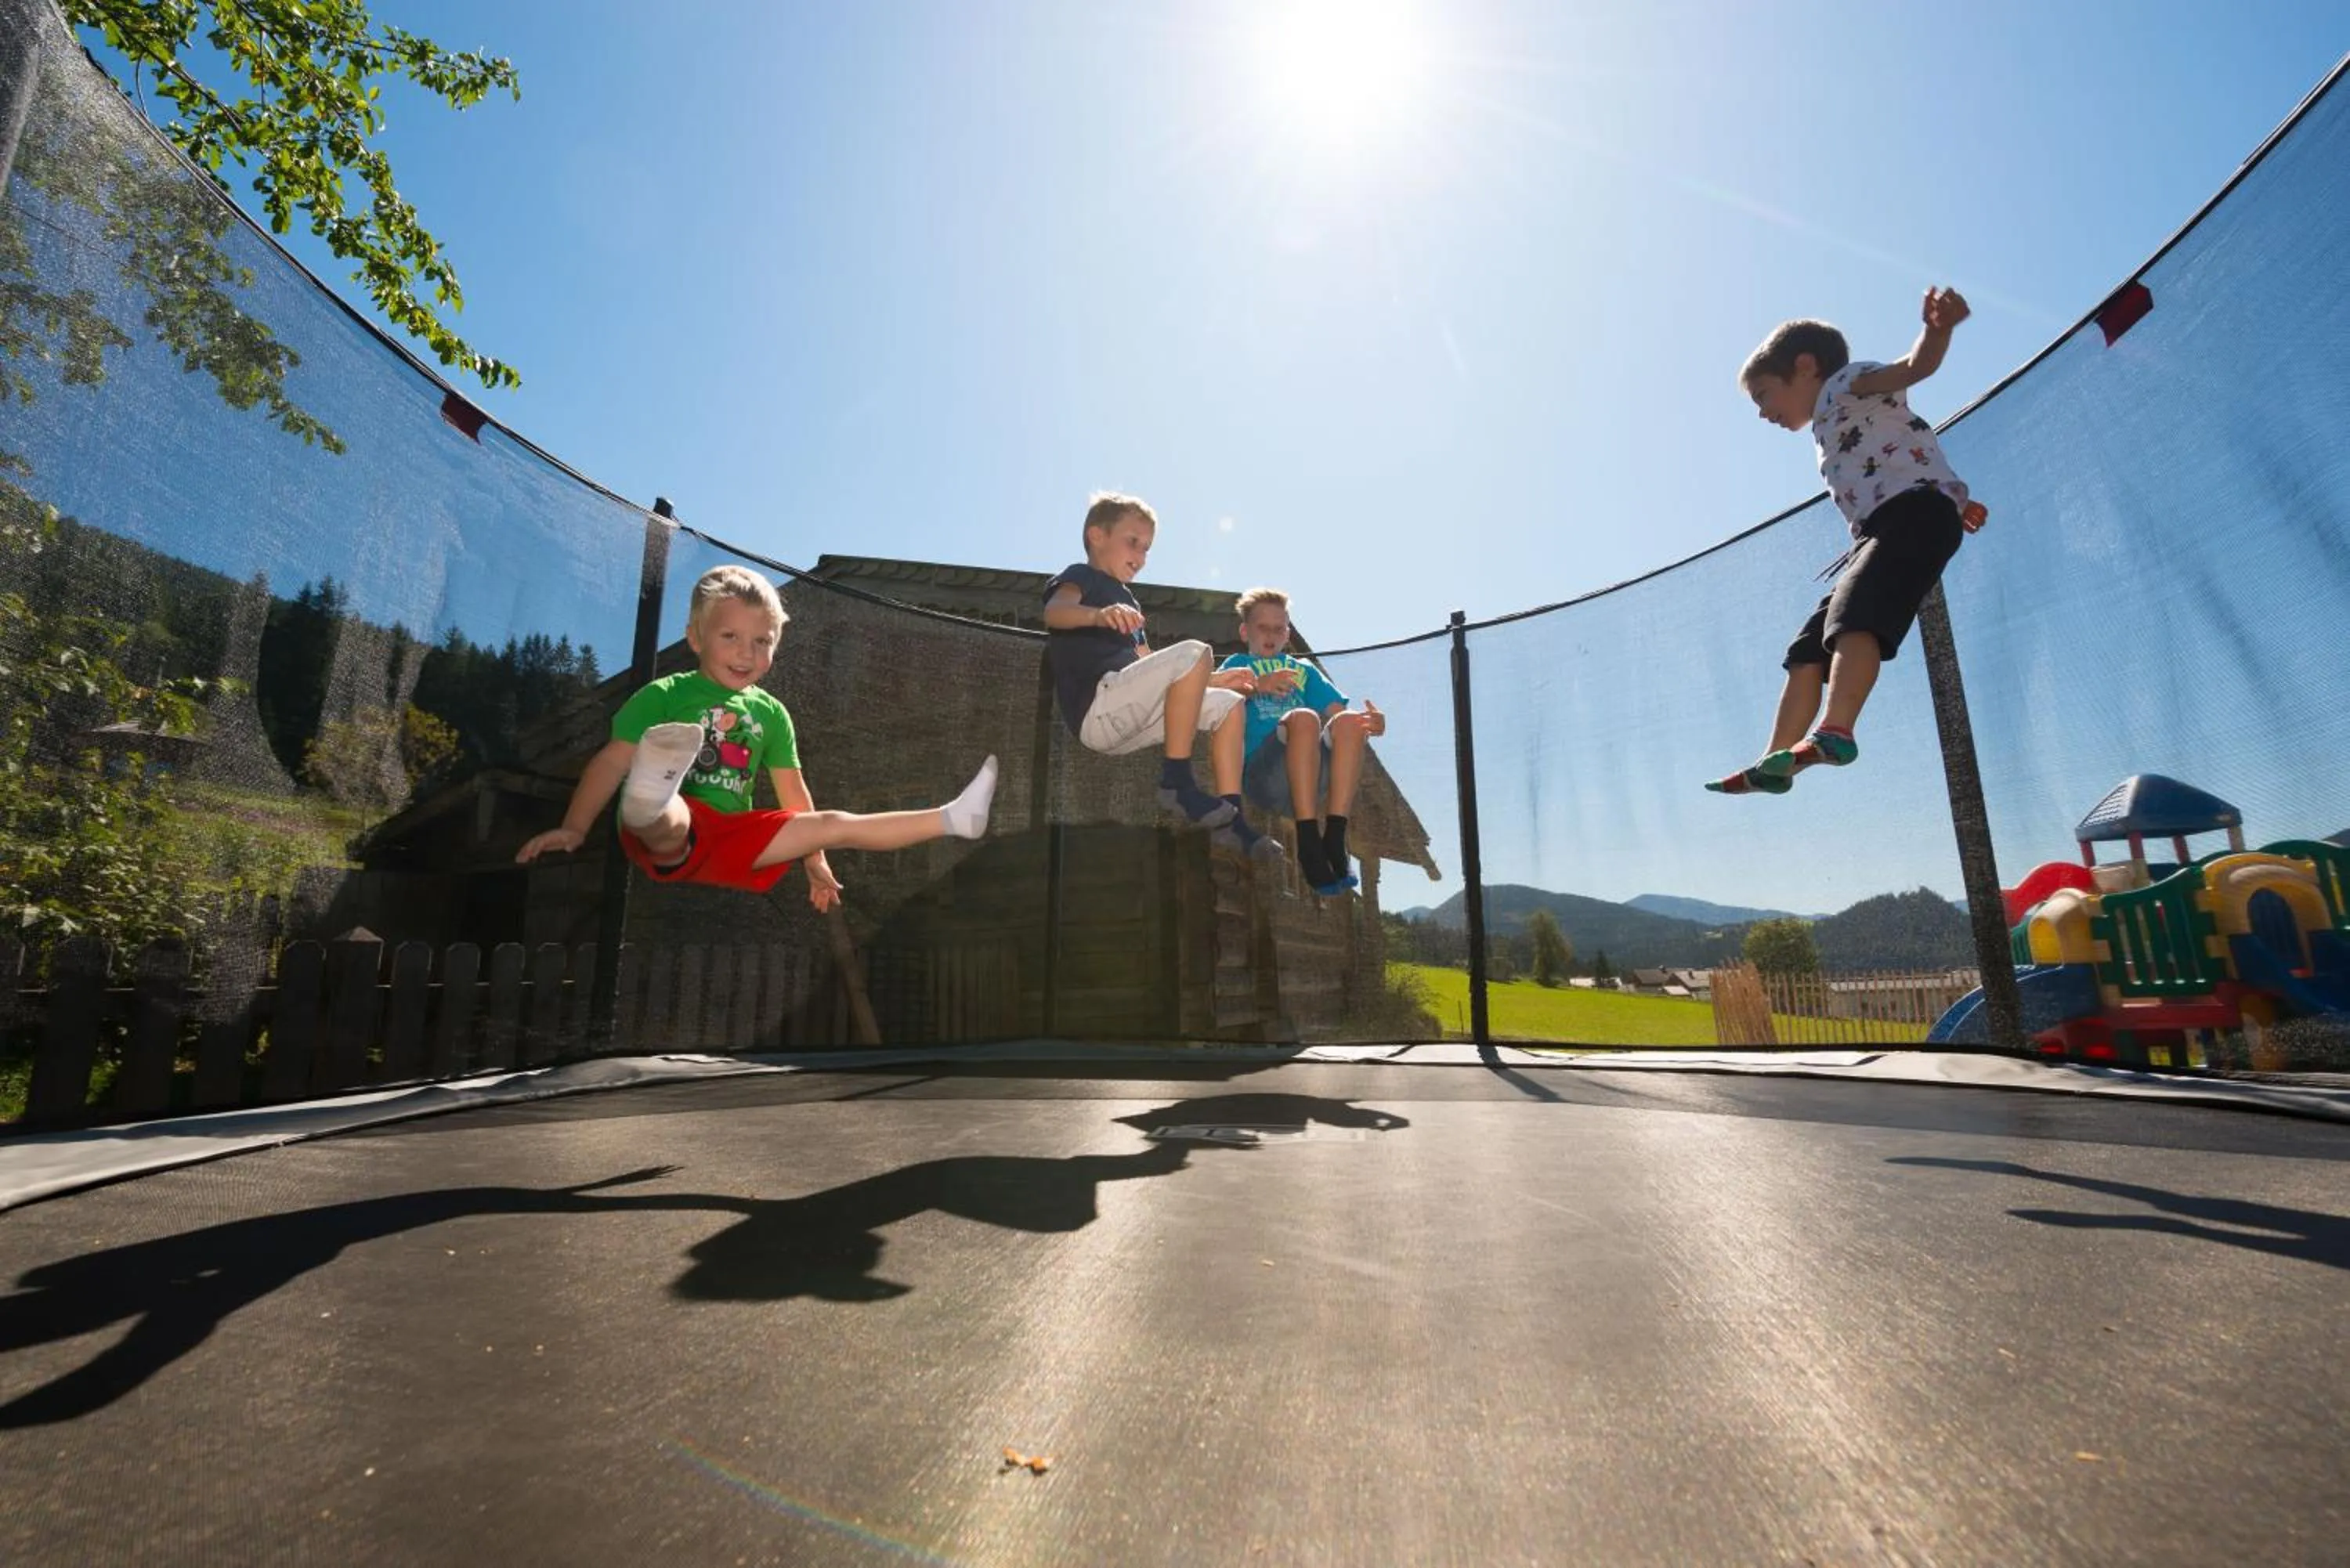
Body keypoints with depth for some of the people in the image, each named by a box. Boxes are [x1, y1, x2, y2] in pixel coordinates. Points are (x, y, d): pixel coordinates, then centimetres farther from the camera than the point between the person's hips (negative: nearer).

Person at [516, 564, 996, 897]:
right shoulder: (665, 695, 0)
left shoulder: (771, 713, 13)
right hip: (668, 839, -4)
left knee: (835, 824, -2)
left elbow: (793, 793, 16)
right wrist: (573, 829, -12)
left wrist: (815, 861, 17)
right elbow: (612, 761, -5)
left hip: (734, 841, 4)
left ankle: (951, 819, 1)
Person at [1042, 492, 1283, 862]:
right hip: (1098, 708, -9)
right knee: (1194, 652, -23)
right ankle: (1177, 781, -23)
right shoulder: (1079, 576, 6)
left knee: (1228, 704, 7)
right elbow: (1054, 611, -19)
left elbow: (1150, 666, 32)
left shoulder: (1128, 601, 31)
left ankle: (1232, 818, -6)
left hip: (1124, 722, 9)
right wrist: (1098, 614, -41)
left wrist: (1213, 679, 23)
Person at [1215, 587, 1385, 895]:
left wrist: (1371, 721, -9)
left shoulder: (1304, 670, 31)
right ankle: (1309, 845, -34)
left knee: (1349, 722, -25)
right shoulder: (1239, 663, 24)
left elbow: (1337, 709, 15)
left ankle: (1334, 841, -32)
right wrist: (1258, 685, -22)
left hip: (1318, 775, 3)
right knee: (1304, 718, -32)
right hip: (1261, 773, -3)